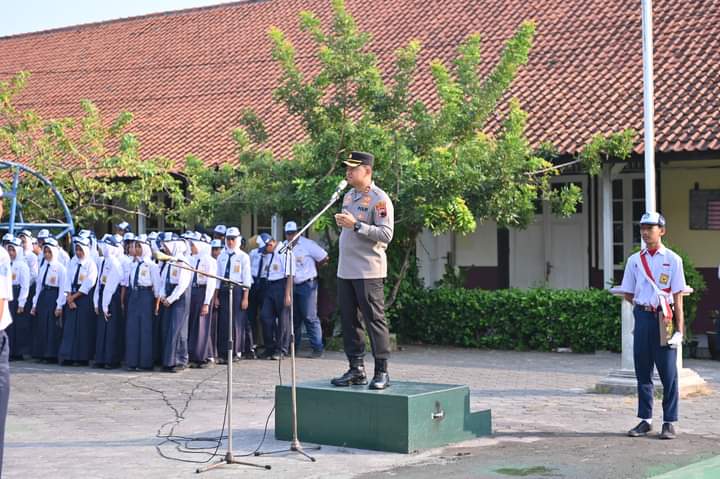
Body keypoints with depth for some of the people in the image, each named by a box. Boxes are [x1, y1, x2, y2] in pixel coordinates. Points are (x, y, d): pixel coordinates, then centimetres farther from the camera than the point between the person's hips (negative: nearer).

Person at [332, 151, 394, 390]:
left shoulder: (379, 199, -10)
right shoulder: (348, 196, 16)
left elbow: (386, 234, -18)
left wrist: (356, 224, -22)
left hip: (368, 272, -8)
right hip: (345, 270, 8)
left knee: (375, 320, -5)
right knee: (348, 320, 9)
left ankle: (382, 372, 1)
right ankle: (356, 369, 16)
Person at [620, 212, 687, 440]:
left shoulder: (672, 259, 0)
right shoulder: (634, 260, 9)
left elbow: (678, 297, -2)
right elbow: (628, 294, 17)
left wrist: (679, 329, -6)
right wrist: (644, 305, 3)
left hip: (664, 318, -3)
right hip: (642, 316, 3)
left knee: (668, 373, -1)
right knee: (642, 371, 8)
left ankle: (669, 422, 6)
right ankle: (645, 419, 17)